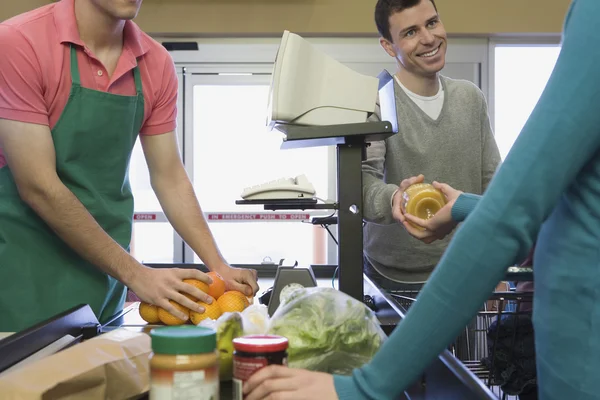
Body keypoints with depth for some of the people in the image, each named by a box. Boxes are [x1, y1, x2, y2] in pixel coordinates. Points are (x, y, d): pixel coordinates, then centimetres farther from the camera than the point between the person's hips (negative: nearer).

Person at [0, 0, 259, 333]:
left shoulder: (156, 64, -1)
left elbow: (169, 179, 4)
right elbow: (37, 187, -18)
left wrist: (218, 266, -6)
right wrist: (134, 274, -18)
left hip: (104, 266, 4)